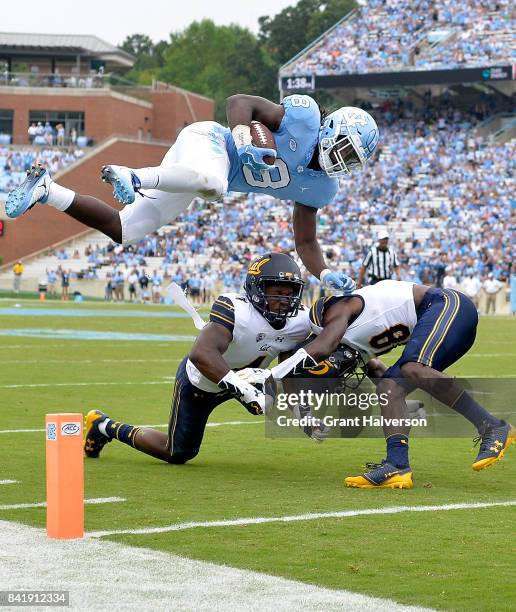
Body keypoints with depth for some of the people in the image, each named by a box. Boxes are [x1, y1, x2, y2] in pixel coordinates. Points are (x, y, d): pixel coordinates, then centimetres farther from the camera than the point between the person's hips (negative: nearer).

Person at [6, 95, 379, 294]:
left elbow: (306, 241, 13)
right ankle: (133, 178, -33)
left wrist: (326, 274, -6)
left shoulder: (320, 188, 7)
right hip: (206, 141, -8)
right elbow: (239, 101, -15)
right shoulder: (306, 117, -13)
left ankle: (46, 190, 7)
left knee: (123, 231, 0)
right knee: (212, 183, -46)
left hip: (217, 173, 8)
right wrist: (242, 139, -34)